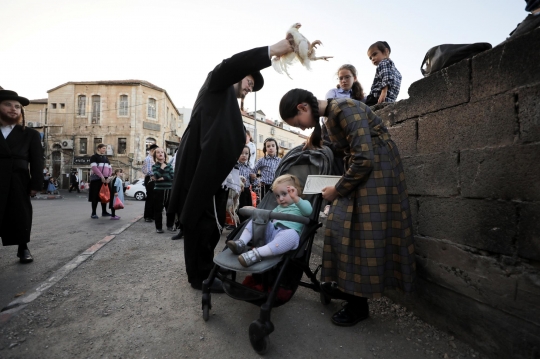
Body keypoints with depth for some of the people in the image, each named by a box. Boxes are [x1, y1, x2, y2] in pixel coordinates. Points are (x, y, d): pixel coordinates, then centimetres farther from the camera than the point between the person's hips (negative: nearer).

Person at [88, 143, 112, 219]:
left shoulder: (106, 158, 18)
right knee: (95, 196, -3)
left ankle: (104, 212, 17)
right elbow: (94, 167, -14)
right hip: (97, 179, -6)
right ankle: (93, 213, 3)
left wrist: (108, 177, -4)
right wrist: (101, 176, -21)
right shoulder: (94, 157, -1)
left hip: (105, 179, 6)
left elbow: (110, 168, 12)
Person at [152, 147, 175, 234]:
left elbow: (172, 176, -5)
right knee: (158, 209, 1)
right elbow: (156, 176, -14)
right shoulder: (154, 166, 5)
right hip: (158, 190, -2)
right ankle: (158, 227, 11)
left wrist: (163, 178, -12)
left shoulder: (169, 165, 10)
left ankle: (170, 226, 19)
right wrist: (162, 167, -10)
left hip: (169, 190, 2)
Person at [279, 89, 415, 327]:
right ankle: (347, 286, 24)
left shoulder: (345, 110, -20)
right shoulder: (331, 117, 10)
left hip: (377, 171, -9)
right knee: (343, 225, 9)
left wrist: (338, 190, -14)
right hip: (360, 170, 10)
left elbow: (364, 159, -24)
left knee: (363, 232, -5)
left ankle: (359, 305, 10)